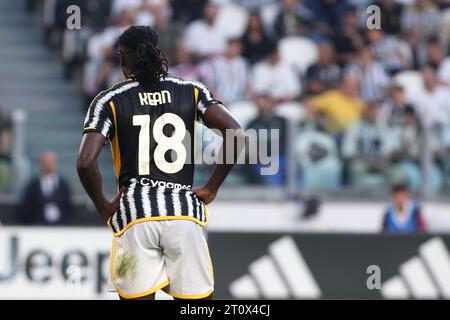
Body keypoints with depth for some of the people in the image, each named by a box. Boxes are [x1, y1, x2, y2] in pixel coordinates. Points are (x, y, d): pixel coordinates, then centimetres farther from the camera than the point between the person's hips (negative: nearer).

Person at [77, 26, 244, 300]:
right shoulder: (192, 92, 8)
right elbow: (236, 134, -5)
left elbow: (86, 162, -10)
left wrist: (104, 207, 3)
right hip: (184, 211, 1)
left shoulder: (110, 101, 2)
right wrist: (211, 189, 3)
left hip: (135, 215, -1)